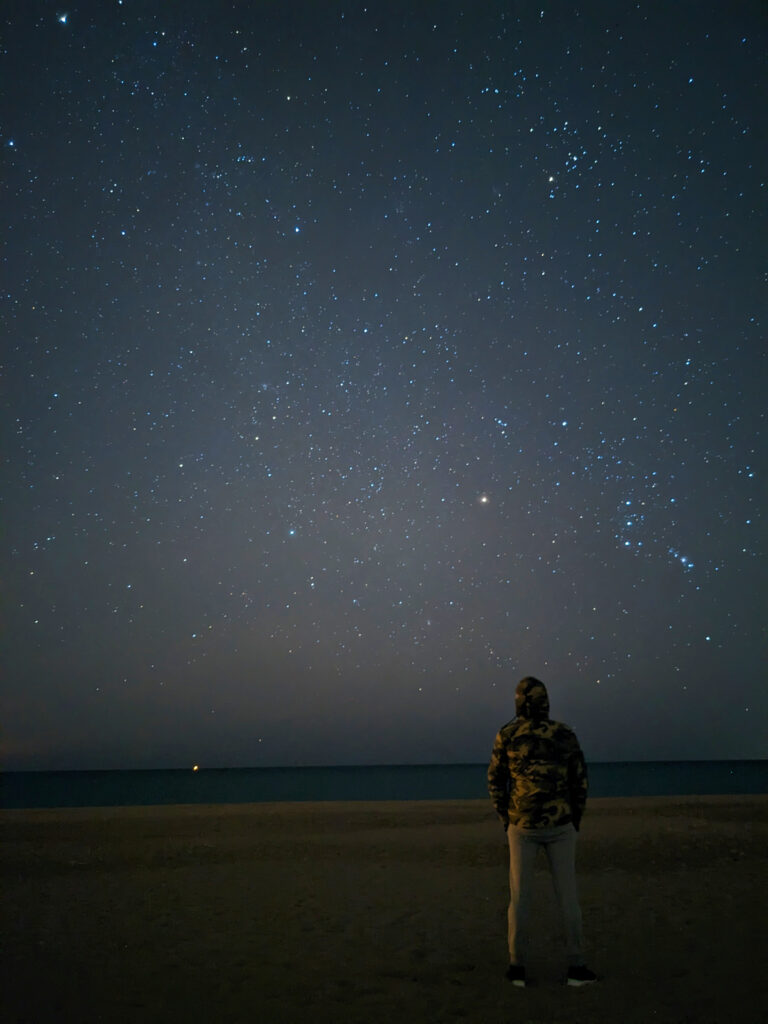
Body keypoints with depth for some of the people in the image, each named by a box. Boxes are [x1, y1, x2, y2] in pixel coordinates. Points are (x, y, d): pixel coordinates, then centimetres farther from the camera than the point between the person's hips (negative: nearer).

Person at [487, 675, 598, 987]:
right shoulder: (565, 735, -6)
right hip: (559, 826, 0)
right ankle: (576, 967, 15)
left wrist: (505, 820, 10)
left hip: (522, 826, 0)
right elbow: (580, 782, -1)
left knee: (519, 895, 10)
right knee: (567, 894, 11)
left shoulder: (506, 735, -7)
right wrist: (574, 821, 11)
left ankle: (518, 967, 15)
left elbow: (495, 781, -2)